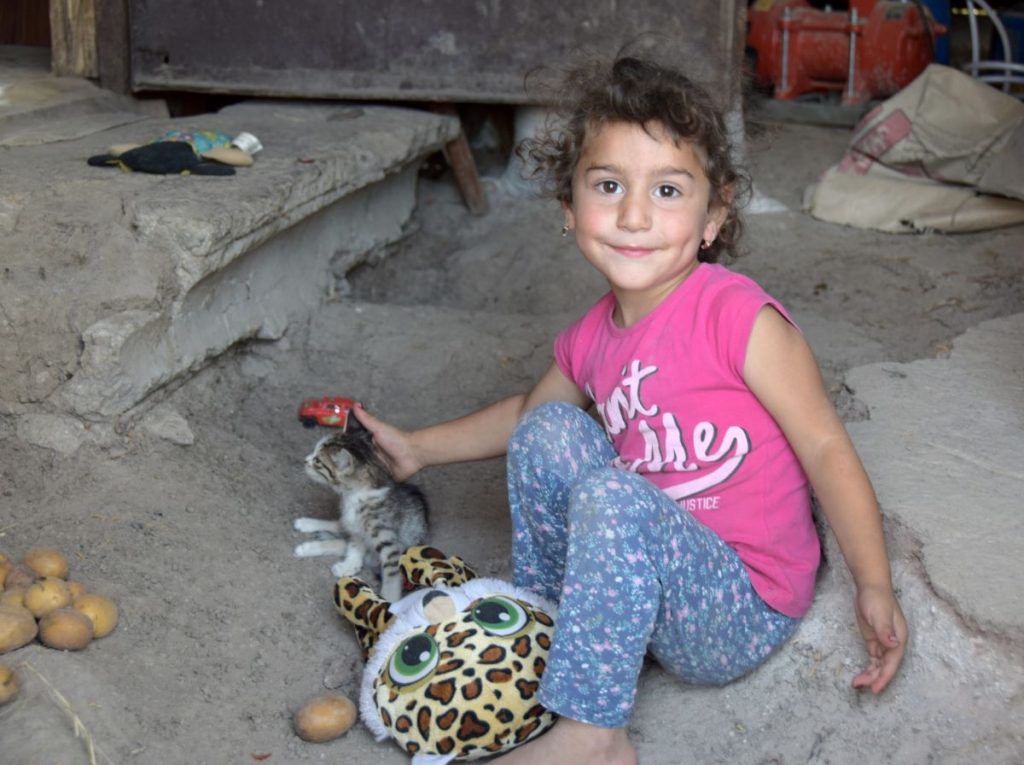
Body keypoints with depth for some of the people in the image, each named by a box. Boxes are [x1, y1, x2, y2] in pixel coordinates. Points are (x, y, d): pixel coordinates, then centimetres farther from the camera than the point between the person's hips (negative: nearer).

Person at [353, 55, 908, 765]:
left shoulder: (738, 317, -19)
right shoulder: (593, 339, 2)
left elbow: (824, 446, -16)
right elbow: (526, 412, 23)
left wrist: (875, 587, -20)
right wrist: (418, 448, 20)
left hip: (743, 612, -6)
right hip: (652, 563, 7)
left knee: (614, 498, -31)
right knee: (549, 431, -4)